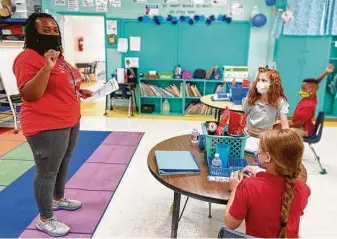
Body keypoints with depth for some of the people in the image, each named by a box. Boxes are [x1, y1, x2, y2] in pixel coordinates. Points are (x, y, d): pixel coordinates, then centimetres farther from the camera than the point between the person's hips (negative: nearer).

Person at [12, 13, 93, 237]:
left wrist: (79, 91, 14)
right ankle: (45, 219, 18)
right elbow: (29, 94, -24)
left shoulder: (57, 56, 13)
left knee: (63, 165, 21)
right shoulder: (28, 58, -16)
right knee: (47, 172, 2)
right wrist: (46, 67, -32)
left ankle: (58, 199, 42)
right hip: (47, 127, -9)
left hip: (70, 122, 9)